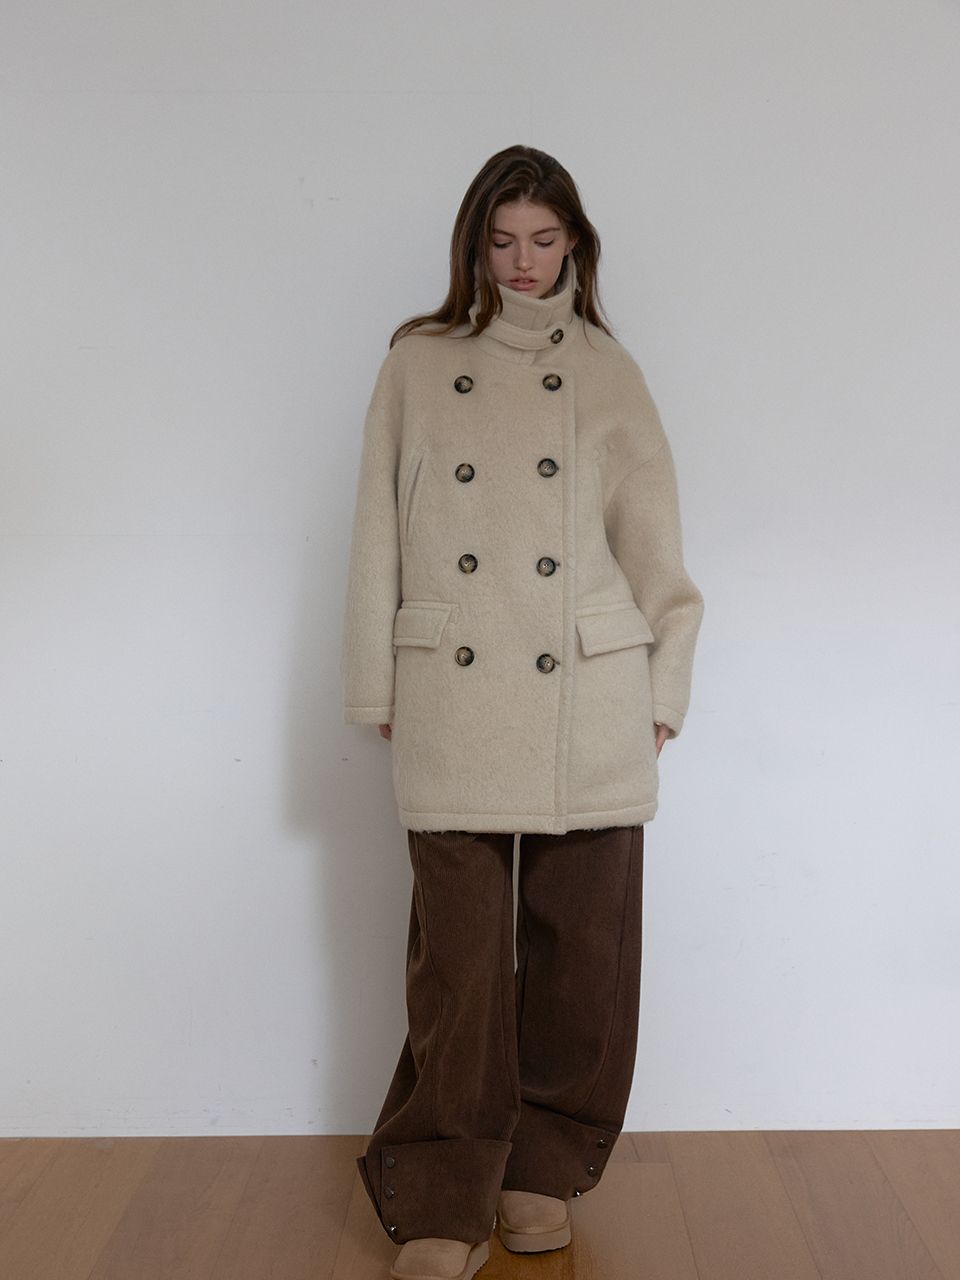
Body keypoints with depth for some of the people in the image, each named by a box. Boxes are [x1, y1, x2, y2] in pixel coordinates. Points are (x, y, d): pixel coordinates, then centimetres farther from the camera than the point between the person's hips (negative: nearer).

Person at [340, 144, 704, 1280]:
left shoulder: (606, 371, 11)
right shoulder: (416, 365, 10)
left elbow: (653, 537, 10)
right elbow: (378, 537, 9)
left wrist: (663, 686, 6)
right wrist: (378, 692, 5)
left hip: (589, 701, 1)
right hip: (453, 701, 0)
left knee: (581, 943, 5)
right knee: (458, 947, -2)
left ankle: (547, 1167, 24)